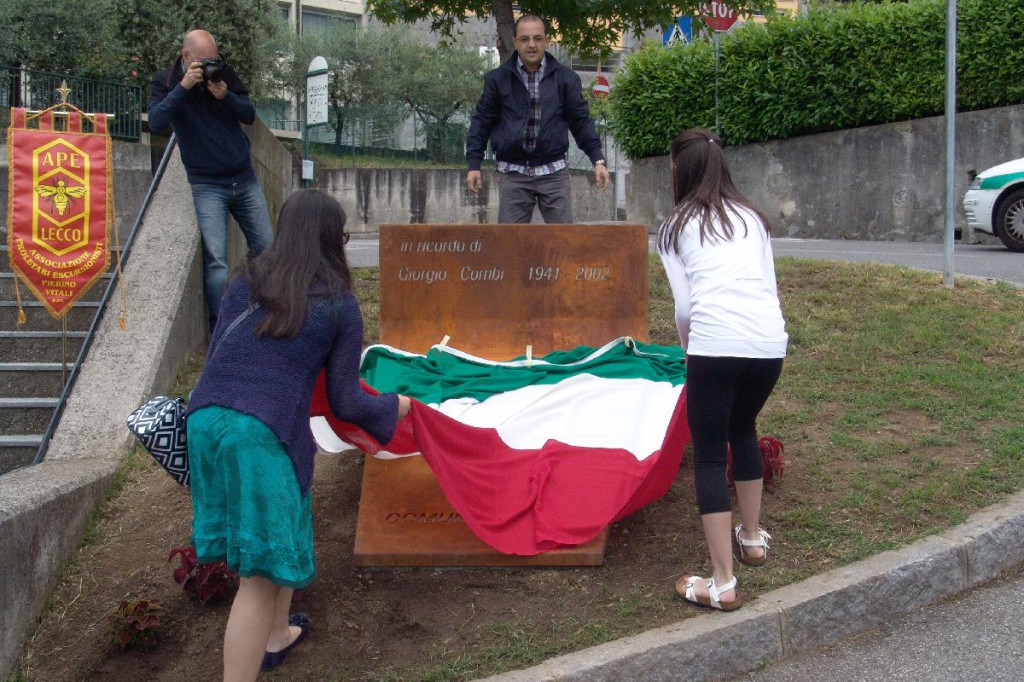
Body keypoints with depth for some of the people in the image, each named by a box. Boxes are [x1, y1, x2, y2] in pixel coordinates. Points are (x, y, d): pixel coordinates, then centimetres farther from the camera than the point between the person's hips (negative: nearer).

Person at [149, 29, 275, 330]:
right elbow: (155, 121, -19)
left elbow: (250, 115, 3)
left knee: (267, 249, 7)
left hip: (244, 178, 4)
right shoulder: (165, 82, -3)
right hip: (207, 185, -4)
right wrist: (183, 87, -26)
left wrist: (225, 96, -15)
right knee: (216, 260, -11)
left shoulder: (224, 73, 4)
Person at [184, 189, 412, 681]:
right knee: (264, 569, 2)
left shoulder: (246, 283, 13)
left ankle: (276, 635, 45)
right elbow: (344, 403, 5)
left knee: (273, 539, 27)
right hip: (265, 434, -6)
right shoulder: (340, 306, 3)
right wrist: (393, 406, 23)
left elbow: (215, 356, 14)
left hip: (205, 420, 6)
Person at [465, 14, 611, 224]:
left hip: (553, 172, 0)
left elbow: (581, 120, 9)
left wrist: (598, 160, 2)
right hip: (512, 173, 0)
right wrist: (474, 165, 4)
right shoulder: (497, 79, 4)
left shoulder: (565, 78, 5)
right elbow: (482, 122, 9)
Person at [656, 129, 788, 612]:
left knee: (710, 455, 5)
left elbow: (683, 305, 6)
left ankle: (722, 583, 2)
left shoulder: (677, 226, 11)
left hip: (715, 346, -5)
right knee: (743, 430, 29)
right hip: (770, 341, 5)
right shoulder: (752, 216, 22)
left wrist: (688, 349, 25)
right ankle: (752, 538, 42)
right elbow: (769, 286, 18)